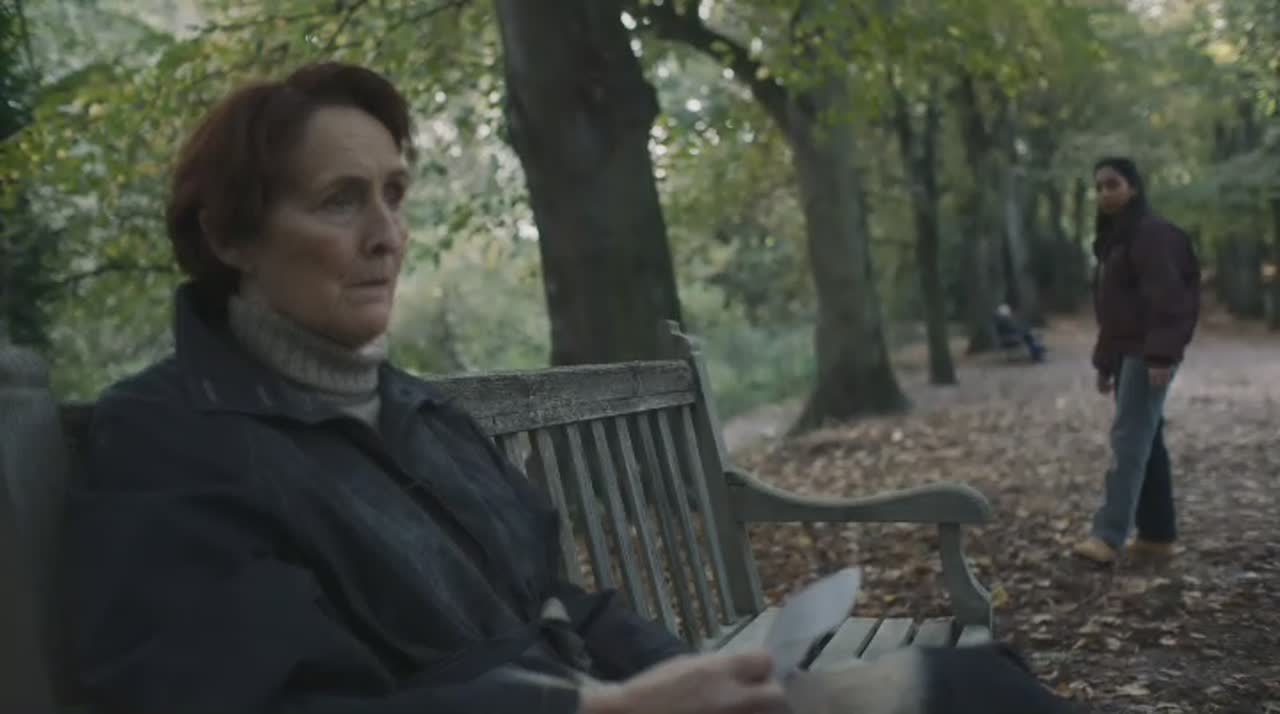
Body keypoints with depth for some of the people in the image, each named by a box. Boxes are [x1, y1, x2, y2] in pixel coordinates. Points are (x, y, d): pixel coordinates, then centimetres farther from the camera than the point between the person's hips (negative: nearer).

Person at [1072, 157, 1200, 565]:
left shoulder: (1152, 233, -10)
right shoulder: (1112, 238, 19)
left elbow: (1166, 298, -20)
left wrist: (1161, 354, -27)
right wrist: (1103, 361, 19)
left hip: (1148, 354, -10)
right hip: (1126, 353, 10)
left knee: (1128, 441, -14)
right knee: (1145, 442, 9)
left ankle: (1109, 536, -18)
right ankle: (1158, 535, 13)